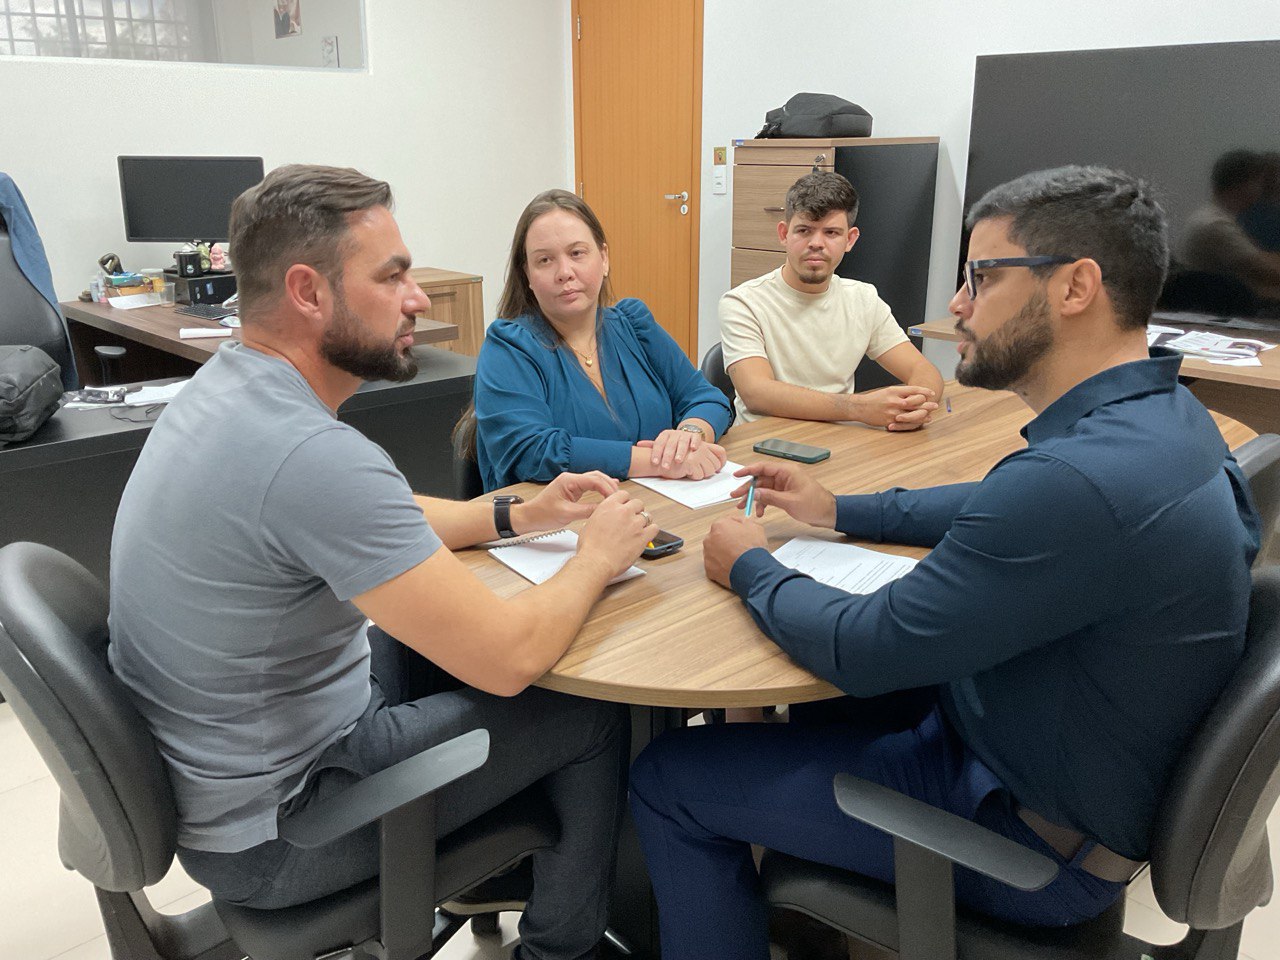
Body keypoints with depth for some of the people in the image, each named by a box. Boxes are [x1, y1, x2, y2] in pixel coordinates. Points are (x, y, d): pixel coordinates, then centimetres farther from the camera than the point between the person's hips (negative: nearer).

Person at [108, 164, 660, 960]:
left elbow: (376, 520, 13)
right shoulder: (311, 454, -33)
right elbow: (508, 657, -29)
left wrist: (520, 516, 3)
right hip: (267, 830, -8)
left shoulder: (226, 388, -2)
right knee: (594, 712, 1)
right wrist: (597, 558, -11)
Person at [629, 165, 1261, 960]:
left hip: (1032, 835, -9)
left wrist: (751, 570, -8)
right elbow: (999, 509, 16)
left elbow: (860, 651, -27)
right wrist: (842, 511, 12)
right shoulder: (1159, 415, -3)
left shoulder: (1083, 477, -35)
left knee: (667, 781, -4)